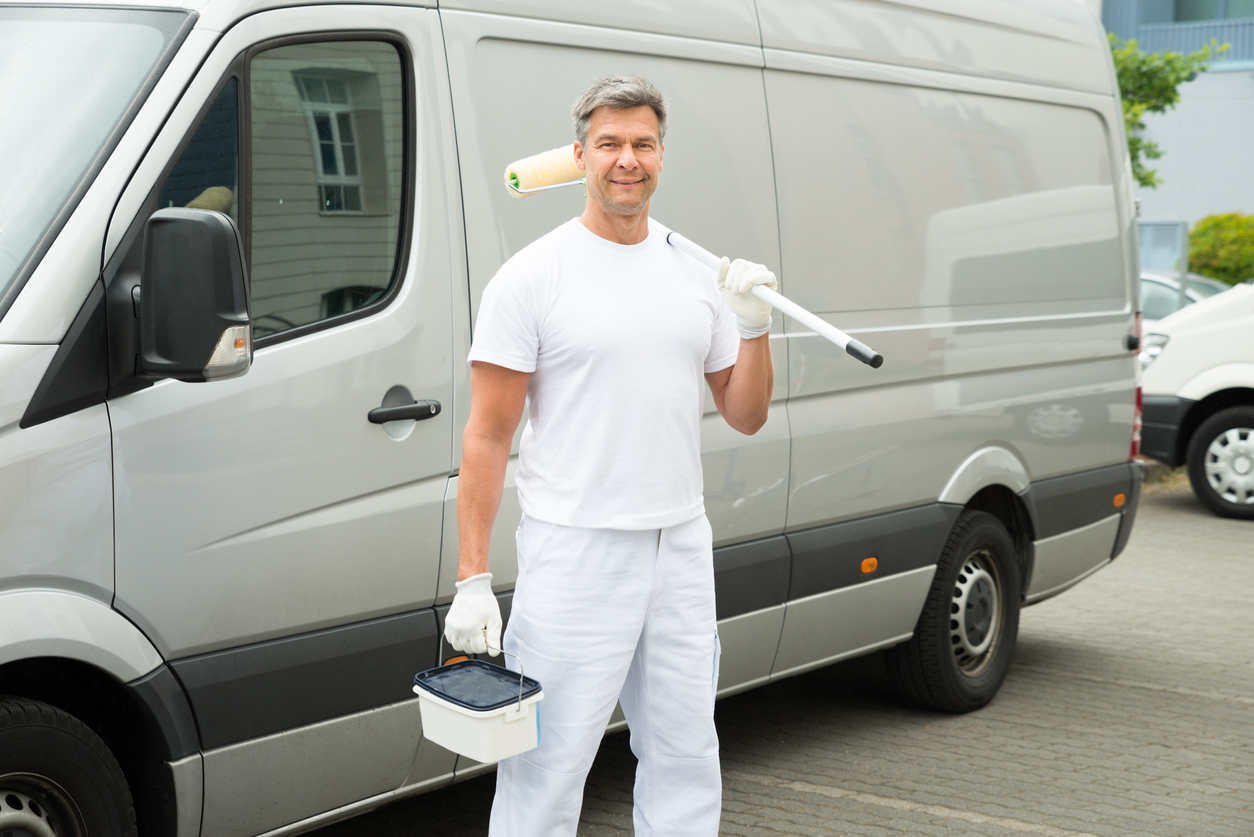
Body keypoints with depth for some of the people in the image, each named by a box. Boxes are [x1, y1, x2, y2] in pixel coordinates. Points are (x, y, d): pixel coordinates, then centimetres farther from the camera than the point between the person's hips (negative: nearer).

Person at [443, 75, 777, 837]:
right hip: (574, 553, -5)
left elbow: (747, 416, 13)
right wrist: (472, 578, -12)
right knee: (547, 770, -3)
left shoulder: (698, 273, 10)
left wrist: (754, 324, -4)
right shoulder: (531, 278, -6)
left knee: (686, 763, 14)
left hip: (683, 547, 6)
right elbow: (488, 438, -7)